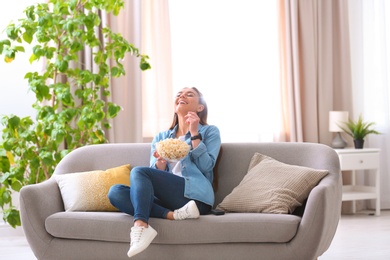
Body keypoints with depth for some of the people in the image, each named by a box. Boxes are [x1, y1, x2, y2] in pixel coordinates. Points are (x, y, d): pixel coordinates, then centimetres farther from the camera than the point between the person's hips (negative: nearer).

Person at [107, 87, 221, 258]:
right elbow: (156, 176, 14)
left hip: (193, 195, -5)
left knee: (138, 172, -22)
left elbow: (206, 167, -1)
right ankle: (172, 215, -31)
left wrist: (194, 134, -5)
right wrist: (160, 163, -8)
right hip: (166, 199, 5)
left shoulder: (210, 131, 14)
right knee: (115, 192, -19)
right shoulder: (160, 138, 24)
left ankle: (140, 225, -42)